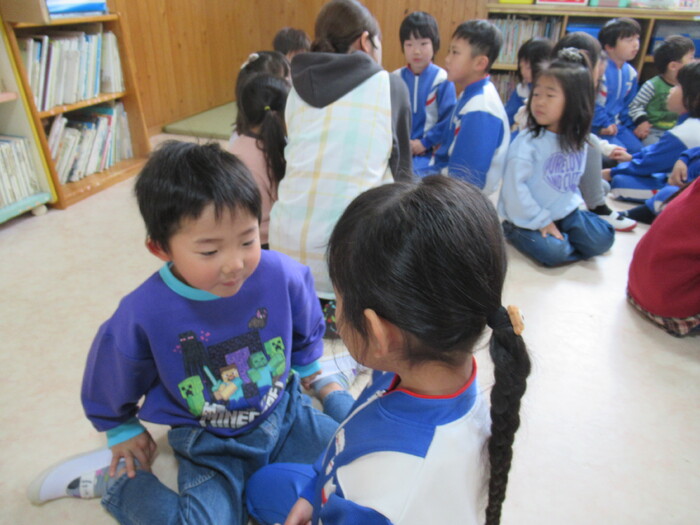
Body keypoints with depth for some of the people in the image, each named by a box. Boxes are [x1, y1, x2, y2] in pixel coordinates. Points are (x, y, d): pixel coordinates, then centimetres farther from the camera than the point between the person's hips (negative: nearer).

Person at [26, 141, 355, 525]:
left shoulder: (282, 276, -23)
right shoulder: (143, 315, -26)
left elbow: (306, 330, 3)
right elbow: (109, 382, -1)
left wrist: (308, 371, 20)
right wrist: (123, 432, 16)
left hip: (285, 412, 2)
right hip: (210, 445, -1)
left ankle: (332, 393, 26)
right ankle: (114, 480, 8)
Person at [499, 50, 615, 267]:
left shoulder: (577, 141, 1)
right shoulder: (527, 142, -19)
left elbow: (571, 182, 15)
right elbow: (515, 186, -20)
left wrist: (572, 206, 3)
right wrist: (540, 221, -17)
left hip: (564, 213, 6)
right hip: (527, 219, -5)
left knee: (603, 239, -7)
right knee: (554, 252, -25)